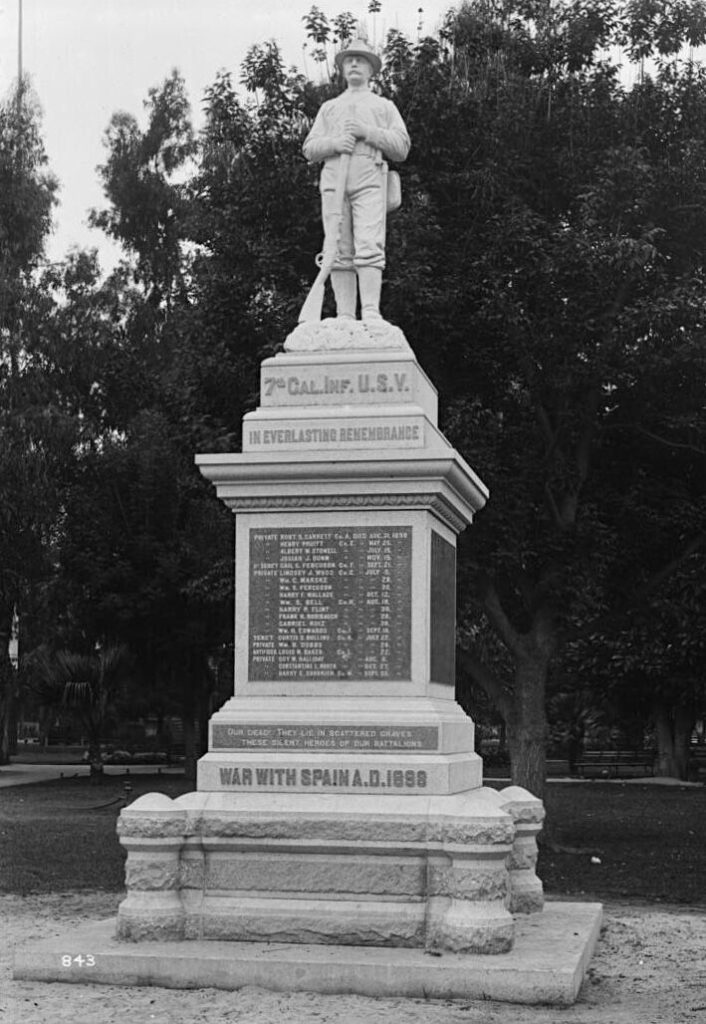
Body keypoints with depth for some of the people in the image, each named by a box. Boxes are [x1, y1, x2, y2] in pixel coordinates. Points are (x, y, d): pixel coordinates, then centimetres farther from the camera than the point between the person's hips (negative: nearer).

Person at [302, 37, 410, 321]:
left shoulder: (385, 107, 24)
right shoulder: (329, 108, 29)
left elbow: (401, 148, 11)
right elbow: (310, 149, 18)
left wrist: (367, 132, -3)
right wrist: (334, 143, -4)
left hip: (370, 181, -2)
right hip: (333, 179, 2)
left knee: (369, 246, -19)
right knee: (339, 252, -8)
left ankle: (371, 314, -27)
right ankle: (344, 317, -11)